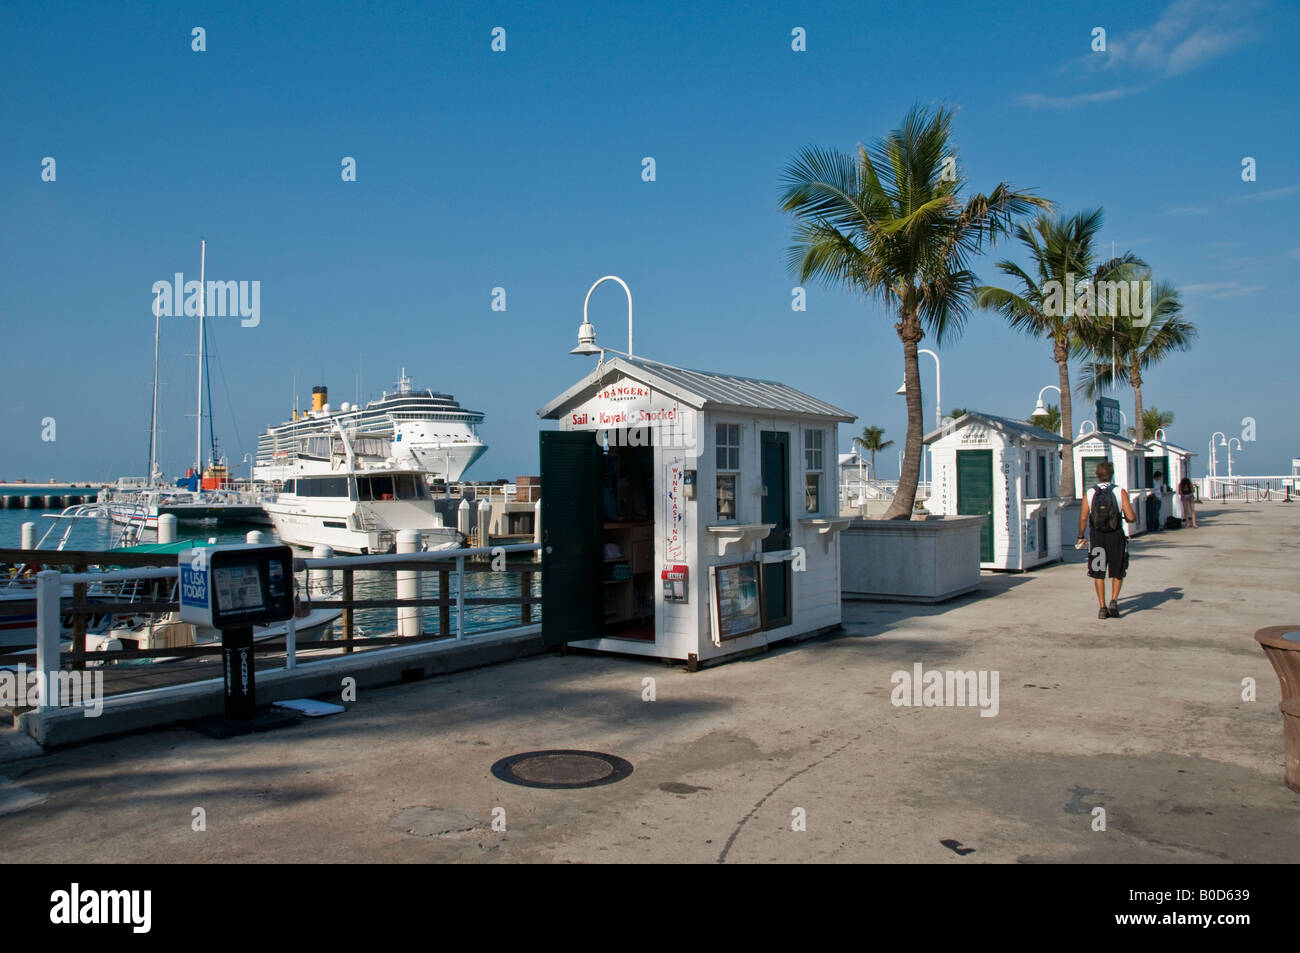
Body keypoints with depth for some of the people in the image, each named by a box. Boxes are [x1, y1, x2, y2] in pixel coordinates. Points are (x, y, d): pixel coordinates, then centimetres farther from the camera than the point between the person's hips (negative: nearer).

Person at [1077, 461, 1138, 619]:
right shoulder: (1120, 492, -6)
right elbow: (1131, 517, -11)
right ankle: (1114, 600, -1)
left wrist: (1081, 537, 4)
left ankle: (1102, 607, 10)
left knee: (1098, 573, 12)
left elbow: (1083, 518, -8)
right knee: (1117, 572, 16)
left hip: (1096, 536, 1)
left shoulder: (1089, 493, -2)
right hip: (1116, 535, -1)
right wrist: (1134, 517, 13)